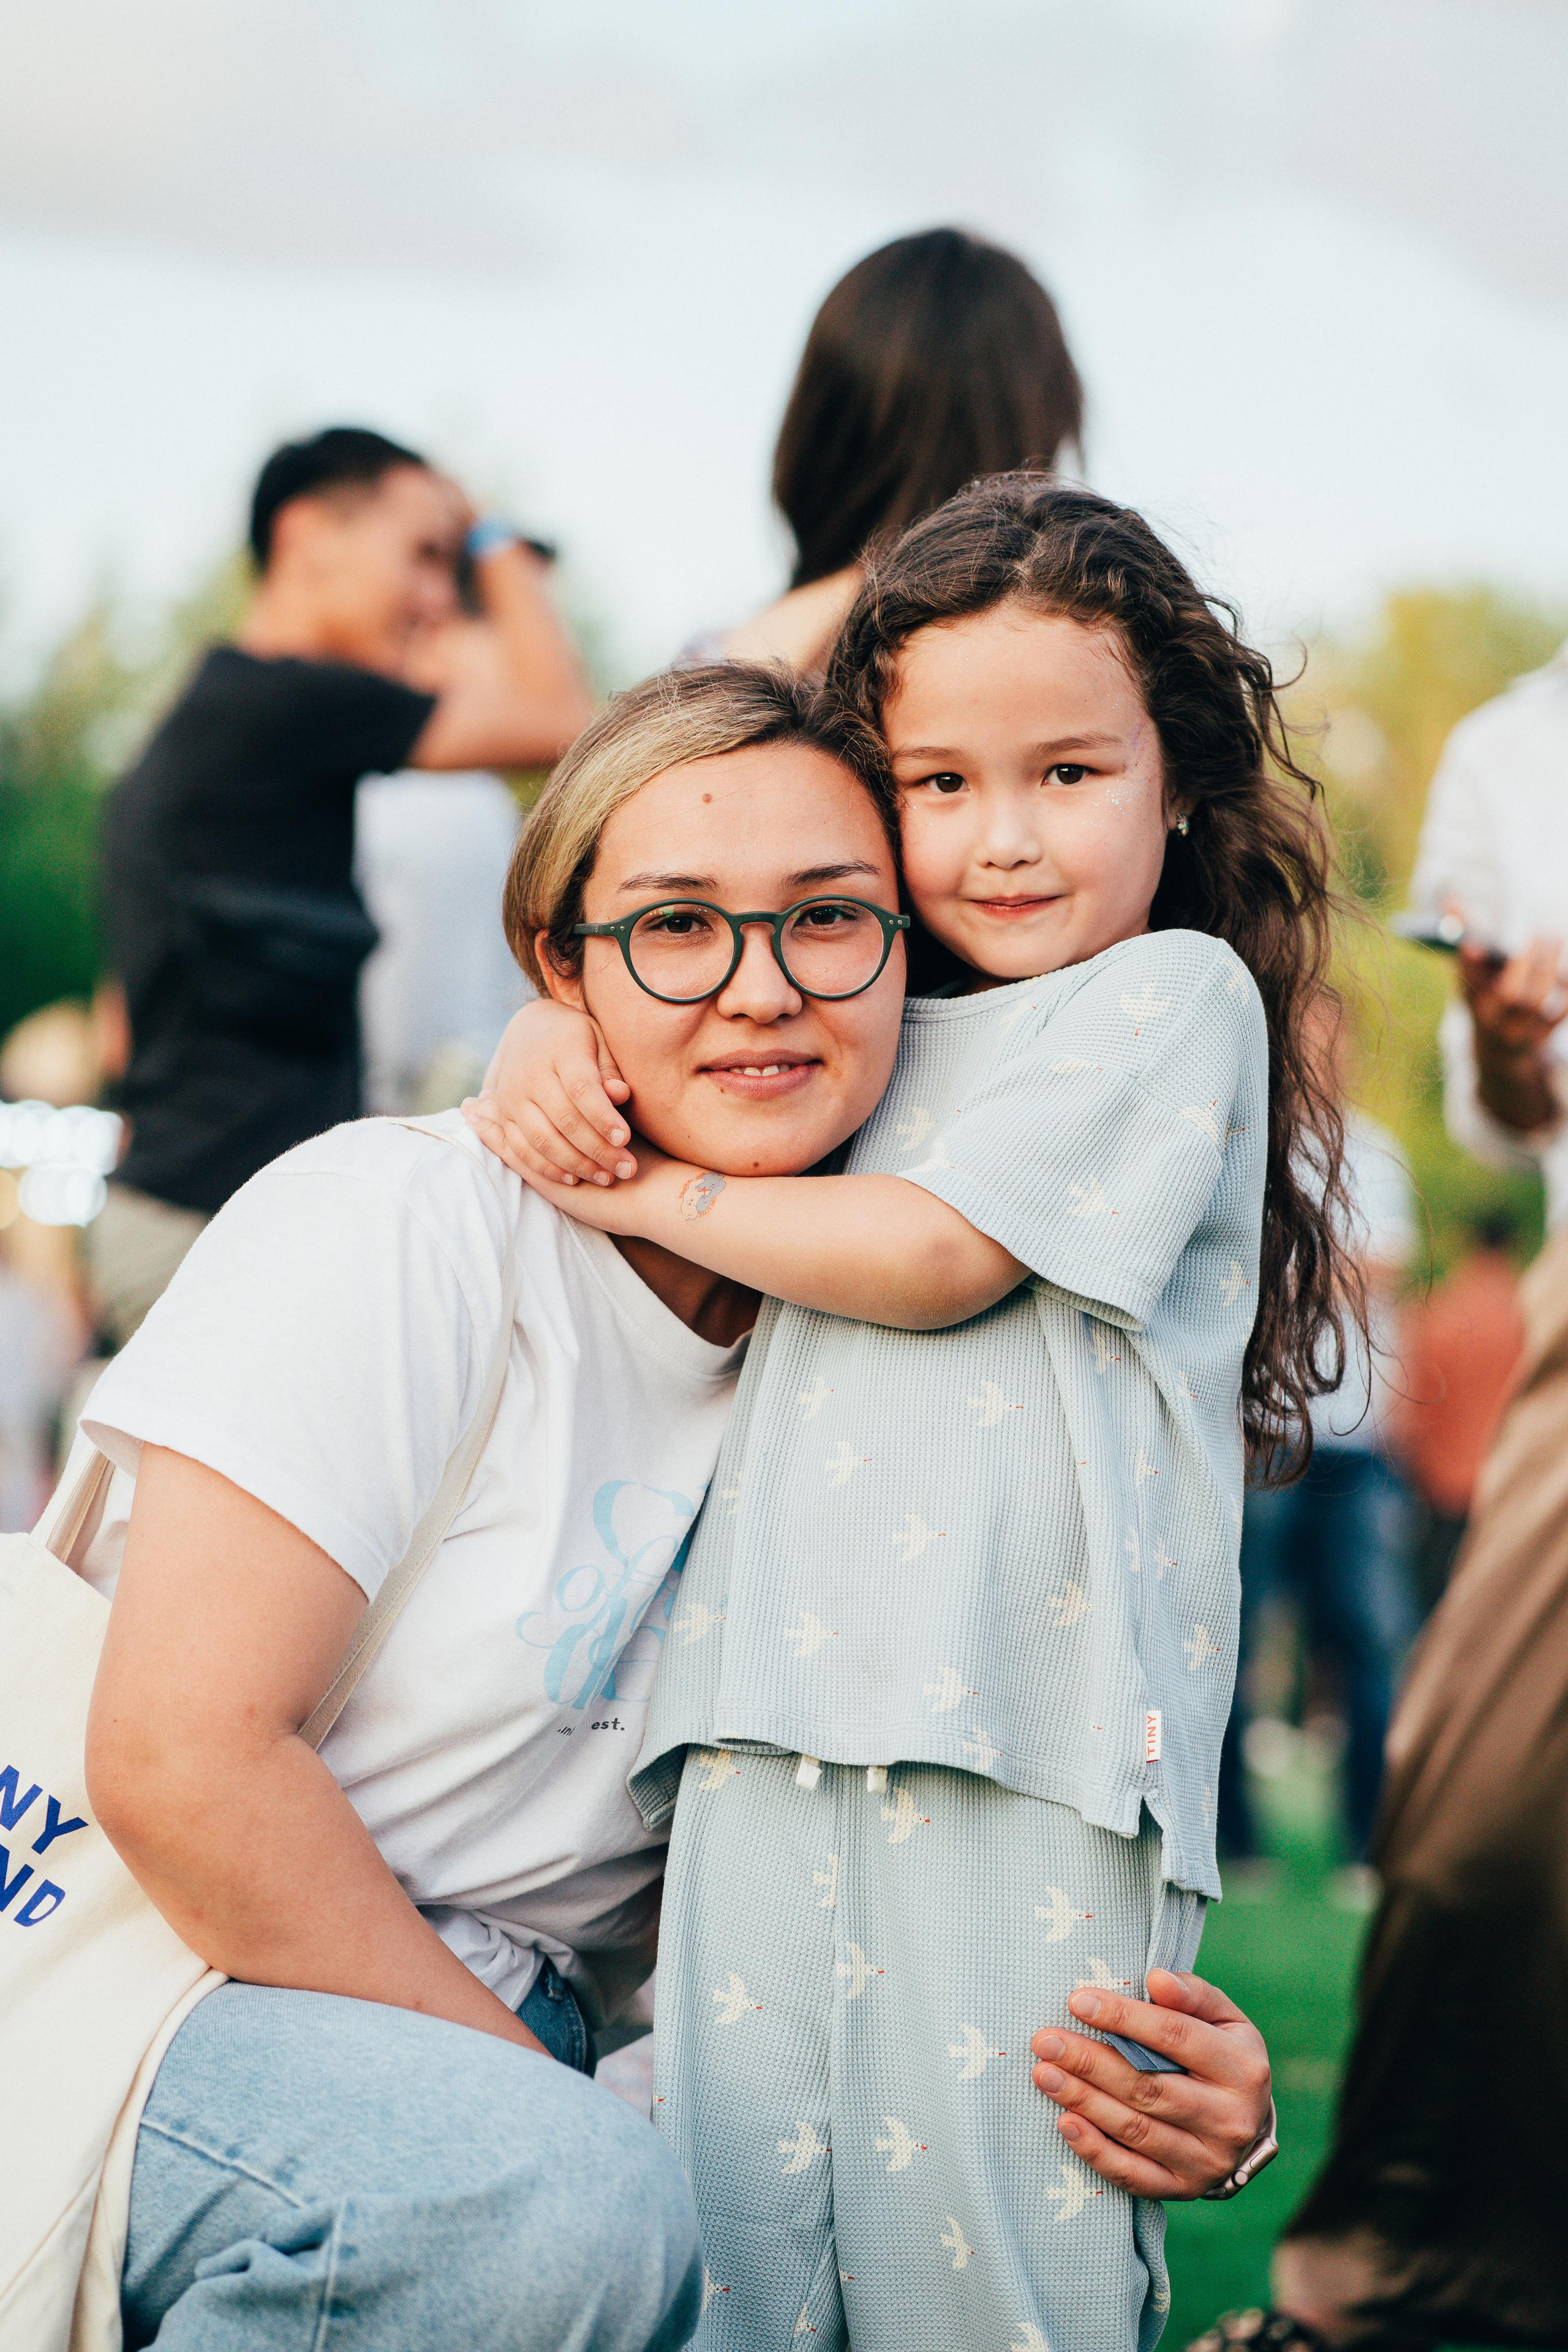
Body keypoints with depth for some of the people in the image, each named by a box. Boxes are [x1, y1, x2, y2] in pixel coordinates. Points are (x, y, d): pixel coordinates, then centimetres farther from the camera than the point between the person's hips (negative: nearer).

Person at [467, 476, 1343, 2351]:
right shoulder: (881, 1024, 23)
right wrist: (563, 1034, 13)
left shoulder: (1175, 994, 4)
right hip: (775, 1729, 6)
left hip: (1024, 1744, -5)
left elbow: (936, 1252, -7)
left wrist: (649, 1193, 3)